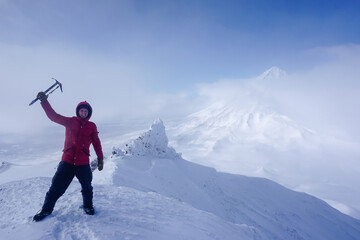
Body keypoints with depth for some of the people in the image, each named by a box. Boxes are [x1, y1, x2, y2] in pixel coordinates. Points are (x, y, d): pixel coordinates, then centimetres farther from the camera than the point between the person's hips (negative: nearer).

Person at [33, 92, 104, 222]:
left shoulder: (92, 126, 8)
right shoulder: (70, 122, 8)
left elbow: (96, 143, 8)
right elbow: (53, 116, -1)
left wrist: (100, 158, 2)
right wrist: (44, 101, -12)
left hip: (83, 163, 0)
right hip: (67, 161, 0)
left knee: (87, 188, 10)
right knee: (57, 187, 3)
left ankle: (88, 206, 34)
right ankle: (46, 209, 23)